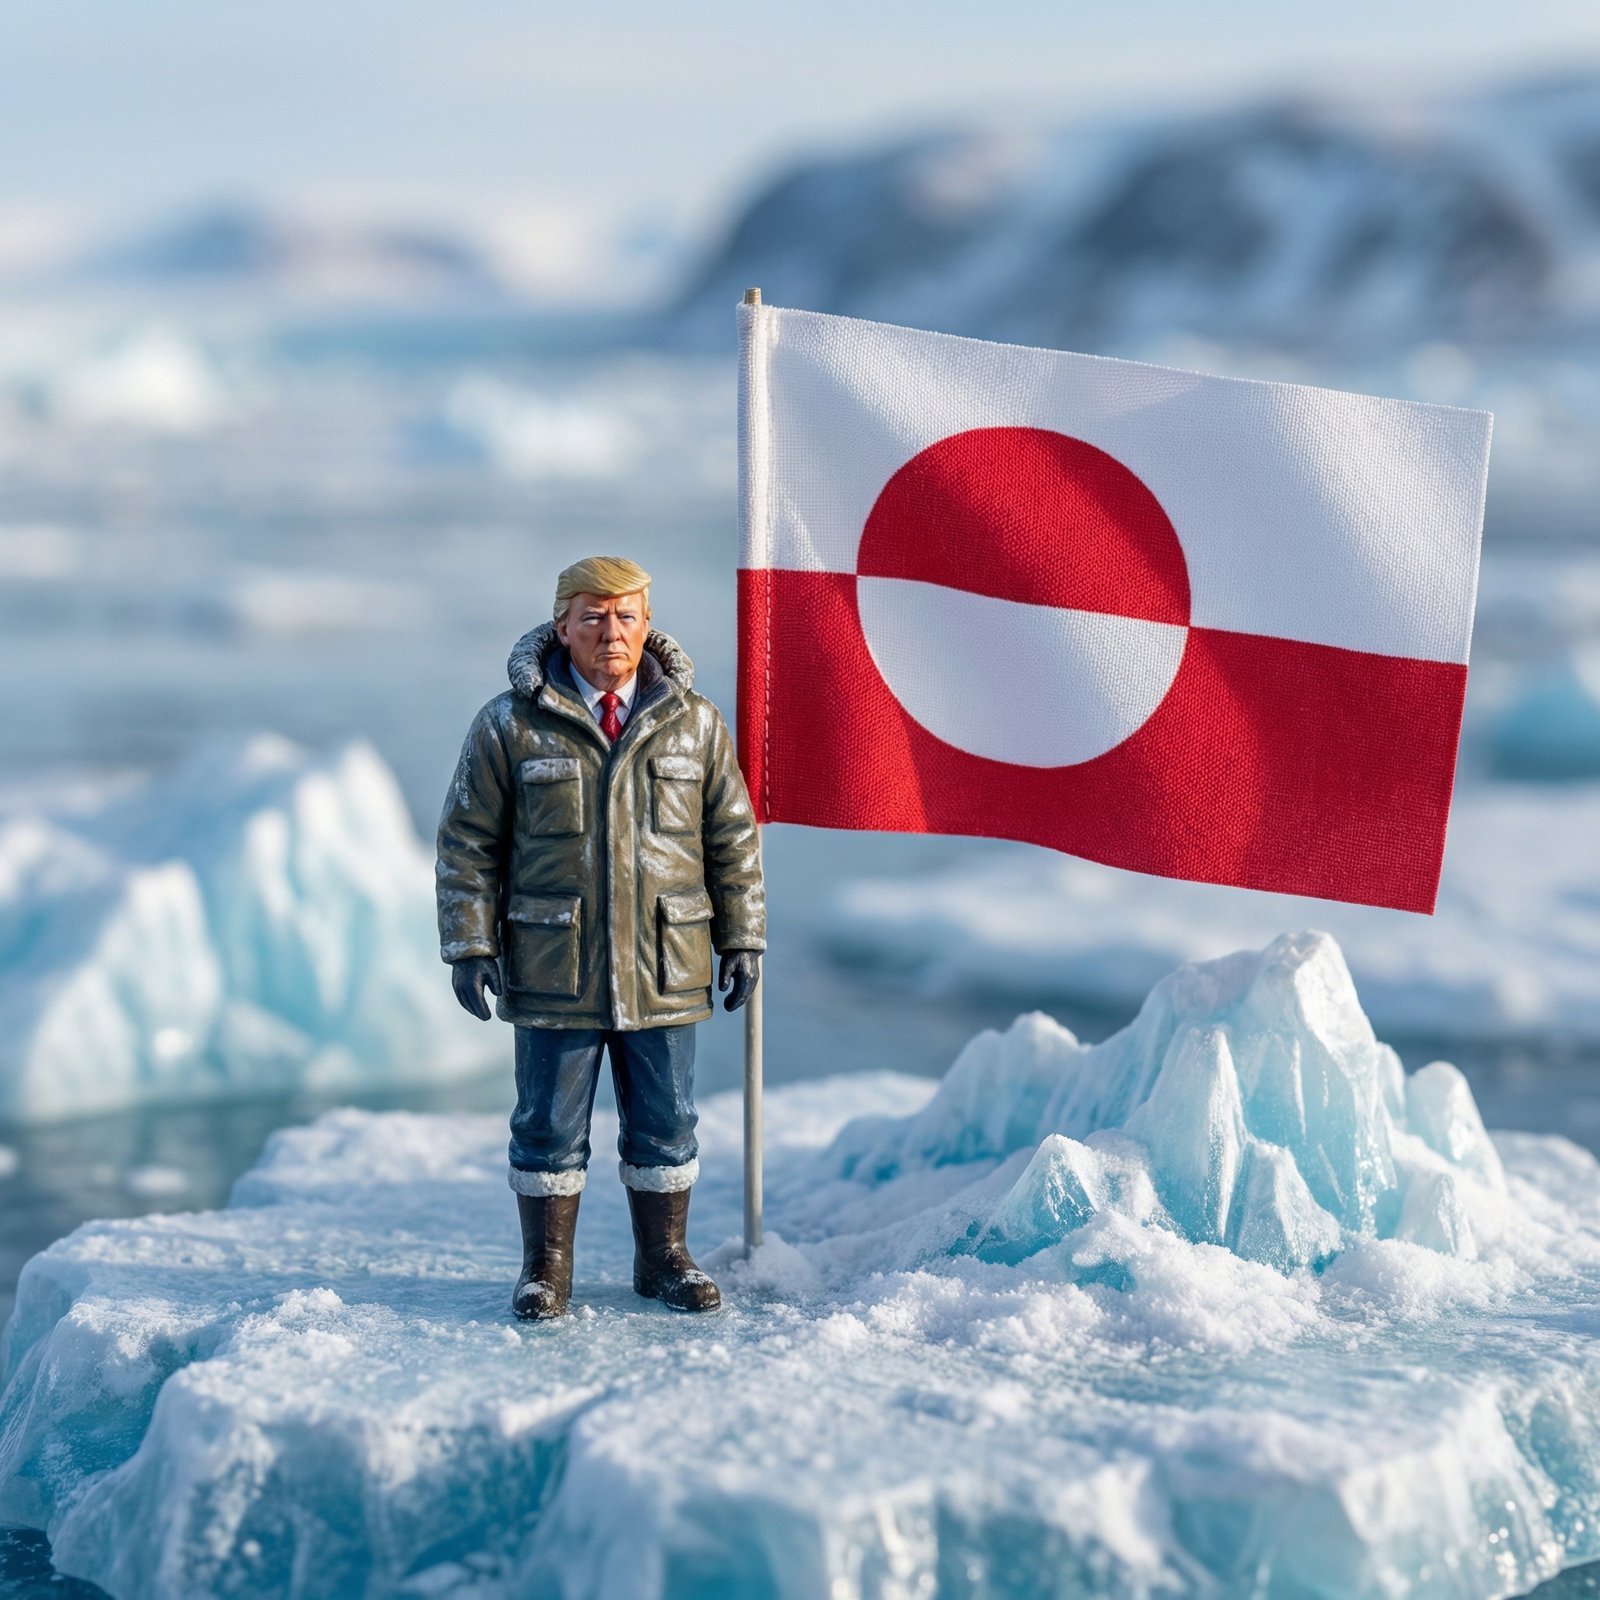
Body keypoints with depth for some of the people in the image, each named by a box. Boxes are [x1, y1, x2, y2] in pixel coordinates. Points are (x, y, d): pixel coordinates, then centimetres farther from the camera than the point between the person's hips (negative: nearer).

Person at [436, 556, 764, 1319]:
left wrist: (743, 939, 7)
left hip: (665, 971, 2)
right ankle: (546, 1268, 19)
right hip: (553, 971, -2)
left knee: (665, 1124, 10)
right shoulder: (511, 726, -1)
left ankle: (663, 1258, 25)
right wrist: (470, 945, -3)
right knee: (549, 1126, 6)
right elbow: (467, 844, 2)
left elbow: (734, 839, 10)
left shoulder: (695, 723, 5)